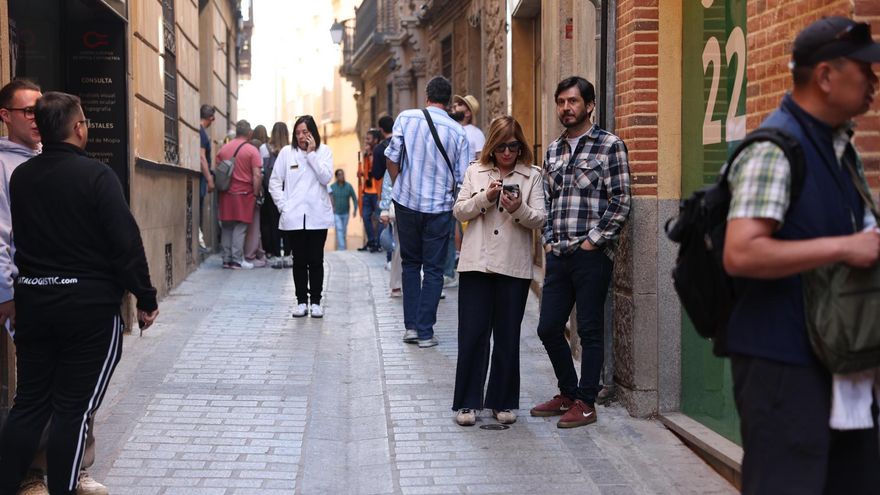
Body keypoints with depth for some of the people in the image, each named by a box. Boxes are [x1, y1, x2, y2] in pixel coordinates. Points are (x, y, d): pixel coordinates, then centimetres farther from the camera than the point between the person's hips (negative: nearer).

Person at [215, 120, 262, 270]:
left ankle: (226, 259, 14)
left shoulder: (223, 149, 7)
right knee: (240, 228, 0)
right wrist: (256, 193, -4)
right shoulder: (252, 150, -7)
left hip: (226, 194, 4)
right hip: (243, 193, -4)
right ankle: (237, 260, 0)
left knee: (226, 227, 11)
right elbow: (257, 175, -12)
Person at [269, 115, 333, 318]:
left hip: (317, 216, 0)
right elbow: (275, 182, 7)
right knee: (299, 260, 5)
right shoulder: (286, 152, 4)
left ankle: (315, 301, 10)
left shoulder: (324, 151, 4)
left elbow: (326, 177, -10)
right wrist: (283, 206, -2)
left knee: (316, 260, 3)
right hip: (294, 217, 0)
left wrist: (311, 153, -11)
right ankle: (302, 301, 12)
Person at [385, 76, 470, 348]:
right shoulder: (458, 132, -3)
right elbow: (461, 178, 0)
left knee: (410, 263, 16)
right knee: (433, 269, 7)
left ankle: (410, 326, 13)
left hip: (406, 202, 1)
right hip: (439, 207, -1)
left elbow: (392, 158, -4)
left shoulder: (406, 118, -4)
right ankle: (425, 332, 5)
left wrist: (400, 187, 11)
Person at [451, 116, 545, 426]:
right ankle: (467, 402, 9)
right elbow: (459, 212, 5)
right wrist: (486, 197, -10)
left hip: (514, 267, -1)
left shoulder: (532, 176, 6)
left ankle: (503, 401, 18)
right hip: (477, 264, 1)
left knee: (507, 336, 7)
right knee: (472, 334, 0)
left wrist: (519, 208, -20)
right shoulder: (475, 173, 11)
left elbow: (540, 219, -1)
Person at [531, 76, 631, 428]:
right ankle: (568, 394, 27)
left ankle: (586, 403, 14)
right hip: (558, 255, 6)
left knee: (590, 331, 2)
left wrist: (593, 241, -12)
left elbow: (621, 202, -9)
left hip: (591, 255, -6)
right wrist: (548, 243, 10)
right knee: (548, 328, 9)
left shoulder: (609, 145, -4)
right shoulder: (553, 151, 15)